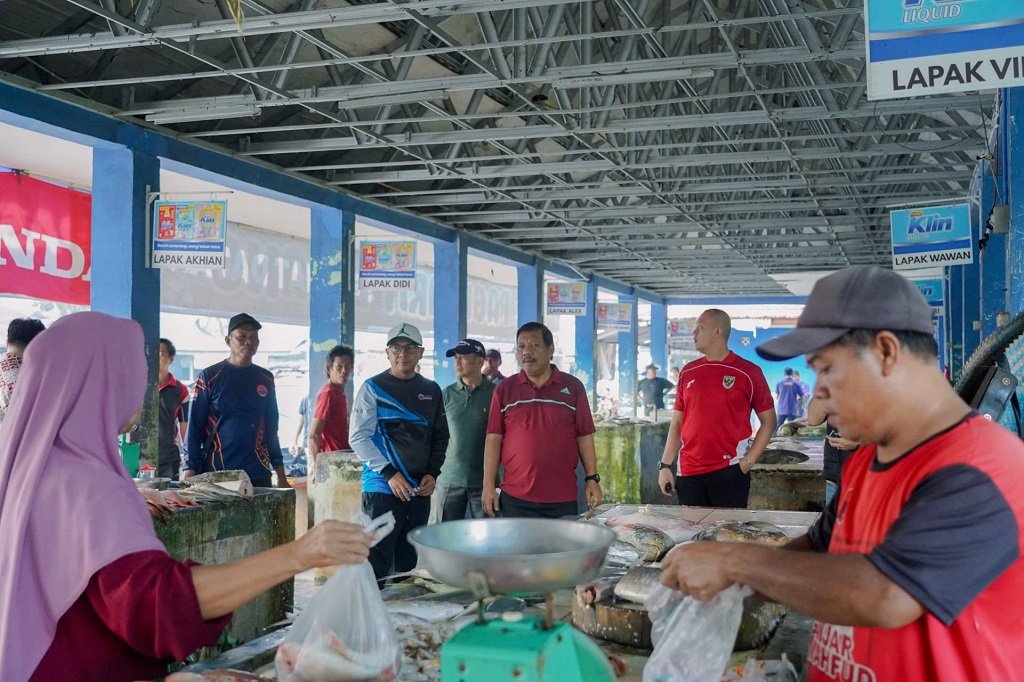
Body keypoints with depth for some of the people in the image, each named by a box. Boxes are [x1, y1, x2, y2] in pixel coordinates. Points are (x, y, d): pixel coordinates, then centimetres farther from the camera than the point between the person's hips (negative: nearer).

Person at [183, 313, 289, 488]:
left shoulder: (266, 379, 10)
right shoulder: (210, 377, 0)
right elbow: (194, 428, -1)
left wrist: (281, 475, 11)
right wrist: (190, 473, -8)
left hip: (259, 476, 3)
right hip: (214, 476, -3)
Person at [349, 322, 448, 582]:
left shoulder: (431, 390, 12)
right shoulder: (373, 388, -2)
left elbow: (440, 436, 17)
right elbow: (358, 437, -7)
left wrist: (432, 473, 2)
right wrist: (389, 474, -15)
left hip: (420, 491, 5)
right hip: (382, 489, -5)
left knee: (408, 563, 11)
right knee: (377, 563, -8)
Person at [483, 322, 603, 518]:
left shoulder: (573, 387, 5)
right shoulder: (505, 389, 6)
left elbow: (584, 436, 6)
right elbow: (493, 438, 4)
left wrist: (592, 478, -1)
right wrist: (488, 485, -1)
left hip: (563, 499, 0)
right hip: (515, 499, 0)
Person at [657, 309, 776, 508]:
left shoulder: (748, 372, -1)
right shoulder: (688, 372, 11)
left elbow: (768, 421, 2)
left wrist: (749, 460, -6)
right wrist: (665, 465, 6)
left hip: (729, 471, -4)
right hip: (688, 473, 4)